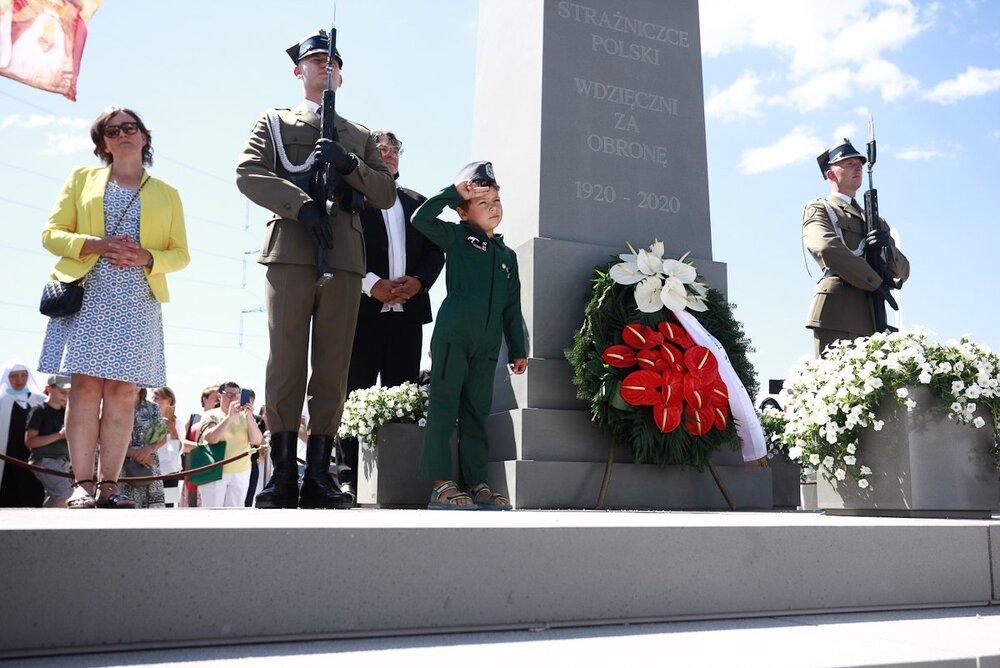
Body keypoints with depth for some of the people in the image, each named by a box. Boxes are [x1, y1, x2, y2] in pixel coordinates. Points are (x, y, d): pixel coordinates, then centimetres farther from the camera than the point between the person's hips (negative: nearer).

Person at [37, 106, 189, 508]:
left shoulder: (167, 194, 19)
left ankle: (109, 485, -3)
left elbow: (180, 253, 12)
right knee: (86, 384, -10)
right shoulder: (82, 178, 18)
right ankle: (82, 484, -8)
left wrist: (146, 257, -9)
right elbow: (51, 233, 10)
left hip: (138, 298, 1)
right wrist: (93, 244, -9)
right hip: (87, 293, 0)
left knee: (123, 389, -6)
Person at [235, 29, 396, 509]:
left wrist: (348, 165, -4)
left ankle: (318, 473, 0)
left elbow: (386, 195, 14)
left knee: (333, 367, -3)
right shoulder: (274, 122, 20)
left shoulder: (360, 137, 26)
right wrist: (302, 203, -12)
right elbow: (247, 173, 3)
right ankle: (283, 473, -5)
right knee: (286, 362, -8)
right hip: (290, 252, -2)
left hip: (344, 259, 2)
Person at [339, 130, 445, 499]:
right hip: (364, 309, -4)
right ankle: (349, 476, 3)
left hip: (408, 311, 4)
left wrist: (419, 280, -3)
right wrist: (371, 284, -14)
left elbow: (435, 251, 16)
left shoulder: (417, 202, 22)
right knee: (355, 394, -2)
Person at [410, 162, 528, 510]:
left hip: (487, 346, 5)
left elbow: (512, 308, 19)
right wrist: (455, 191, -4)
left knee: (476, 415, 8)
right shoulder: (457, 238, 6)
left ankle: (477, 485, 12)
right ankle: (441, 485, -3)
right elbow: (421, 219, -10)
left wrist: (518, 350, 16)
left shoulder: (507, 255, 19)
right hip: (452, 336, -5)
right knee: (444, 409, -5)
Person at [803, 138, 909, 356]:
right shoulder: (818, 209, 12)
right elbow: (826, 248, -11)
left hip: (871, 318, 6)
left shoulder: (874, 220, 31)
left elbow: (903, 270, 23)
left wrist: (888, 246, -1)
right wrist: (877, 282, -9)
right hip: (835, 310, -6)